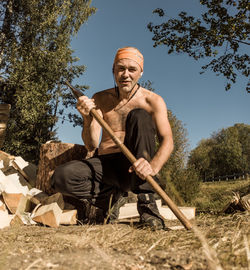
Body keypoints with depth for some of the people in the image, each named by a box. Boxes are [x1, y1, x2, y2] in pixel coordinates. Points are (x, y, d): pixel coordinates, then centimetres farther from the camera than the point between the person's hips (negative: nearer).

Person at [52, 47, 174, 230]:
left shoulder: (152, 101, 0)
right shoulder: (101, 99, 7)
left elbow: (167, 141, -11)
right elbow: (91, 146, 1)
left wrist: (153, 166, -32)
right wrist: (88, 119, -20)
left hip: (135, 167, -1)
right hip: (105, 165, 2)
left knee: (139, 115, -25)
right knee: (62, 177, -26)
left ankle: (146, 201, -26)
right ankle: (112, 197, 1)